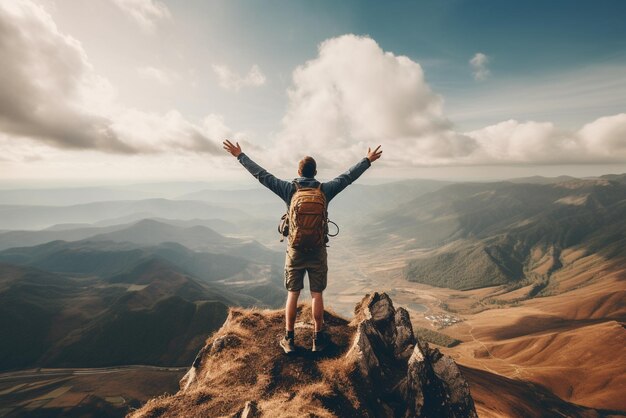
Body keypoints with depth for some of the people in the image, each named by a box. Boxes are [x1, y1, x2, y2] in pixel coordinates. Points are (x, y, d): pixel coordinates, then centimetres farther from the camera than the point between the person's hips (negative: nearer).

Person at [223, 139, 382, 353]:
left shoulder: (289, 189, -7)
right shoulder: (324, 190, -5)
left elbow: (261, 174, -2)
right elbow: (348, 176, 5)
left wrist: (240, 155, 8)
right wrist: (368, 160, 19)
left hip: (295, 249, 0)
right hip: (318, 250, 0)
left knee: (292, 293, 10)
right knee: (317, 294, 9)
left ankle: (289, 339, 18)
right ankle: (318, 339, 19)